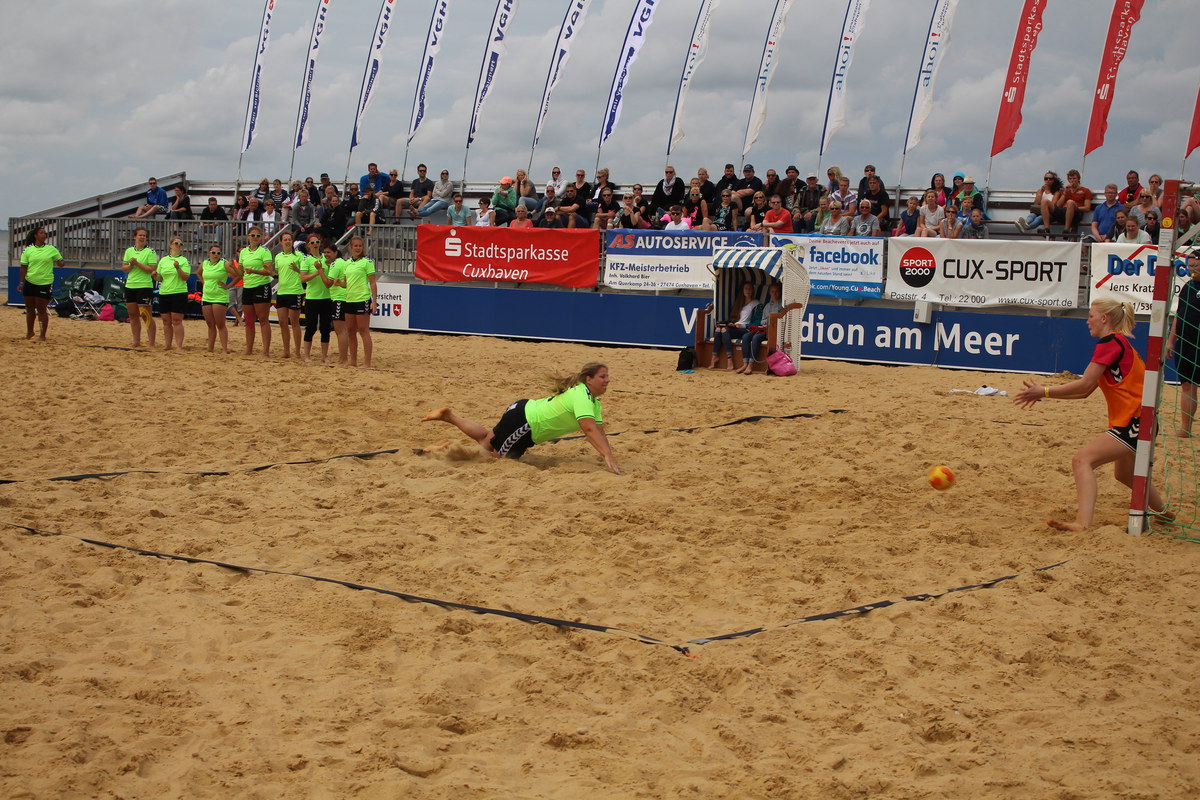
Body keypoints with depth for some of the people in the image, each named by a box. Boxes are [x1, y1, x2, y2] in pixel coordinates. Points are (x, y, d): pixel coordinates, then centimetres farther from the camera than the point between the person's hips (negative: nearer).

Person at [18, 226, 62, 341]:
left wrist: (59, 263, -14)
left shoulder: (52, 249, 2)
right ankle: (29, 332, 30)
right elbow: (23, 267, 3)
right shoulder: (27, 250, 3)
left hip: (45, 283, -2)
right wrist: (22, 282, -4)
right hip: (29, 283, 2)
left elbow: (60, 262, 9)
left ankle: (42, 335, 4)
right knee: (30, 309, 12)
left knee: (42, 310, -3)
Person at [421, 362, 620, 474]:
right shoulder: (581, 397, -26)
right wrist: (608, 456, -45)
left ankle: (448, 416, 30)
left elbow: (599, 431, 5)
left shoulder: (594, 401, 7)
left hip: (527, 411, 9)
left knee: (486, 440, 20)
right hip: (523, 419, -9)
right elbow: (589, 429, -38)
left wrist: (609, 456, -6)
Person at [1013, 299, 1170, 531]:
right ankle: (1162, 511, 52)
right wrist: (1043, 393, 10)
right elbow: (1086, 391, 16)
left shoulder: (1110, 342, -12)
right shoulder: (1119, 343, 18)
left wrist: (1044, 392, -13)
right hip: (1138, 423, 11)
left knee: (1082, 460, -21)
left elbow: (1085, 384, -18)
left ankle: (1083, 523, -35)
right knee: (1124, 474, 31)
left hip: (1135, 423, -11)